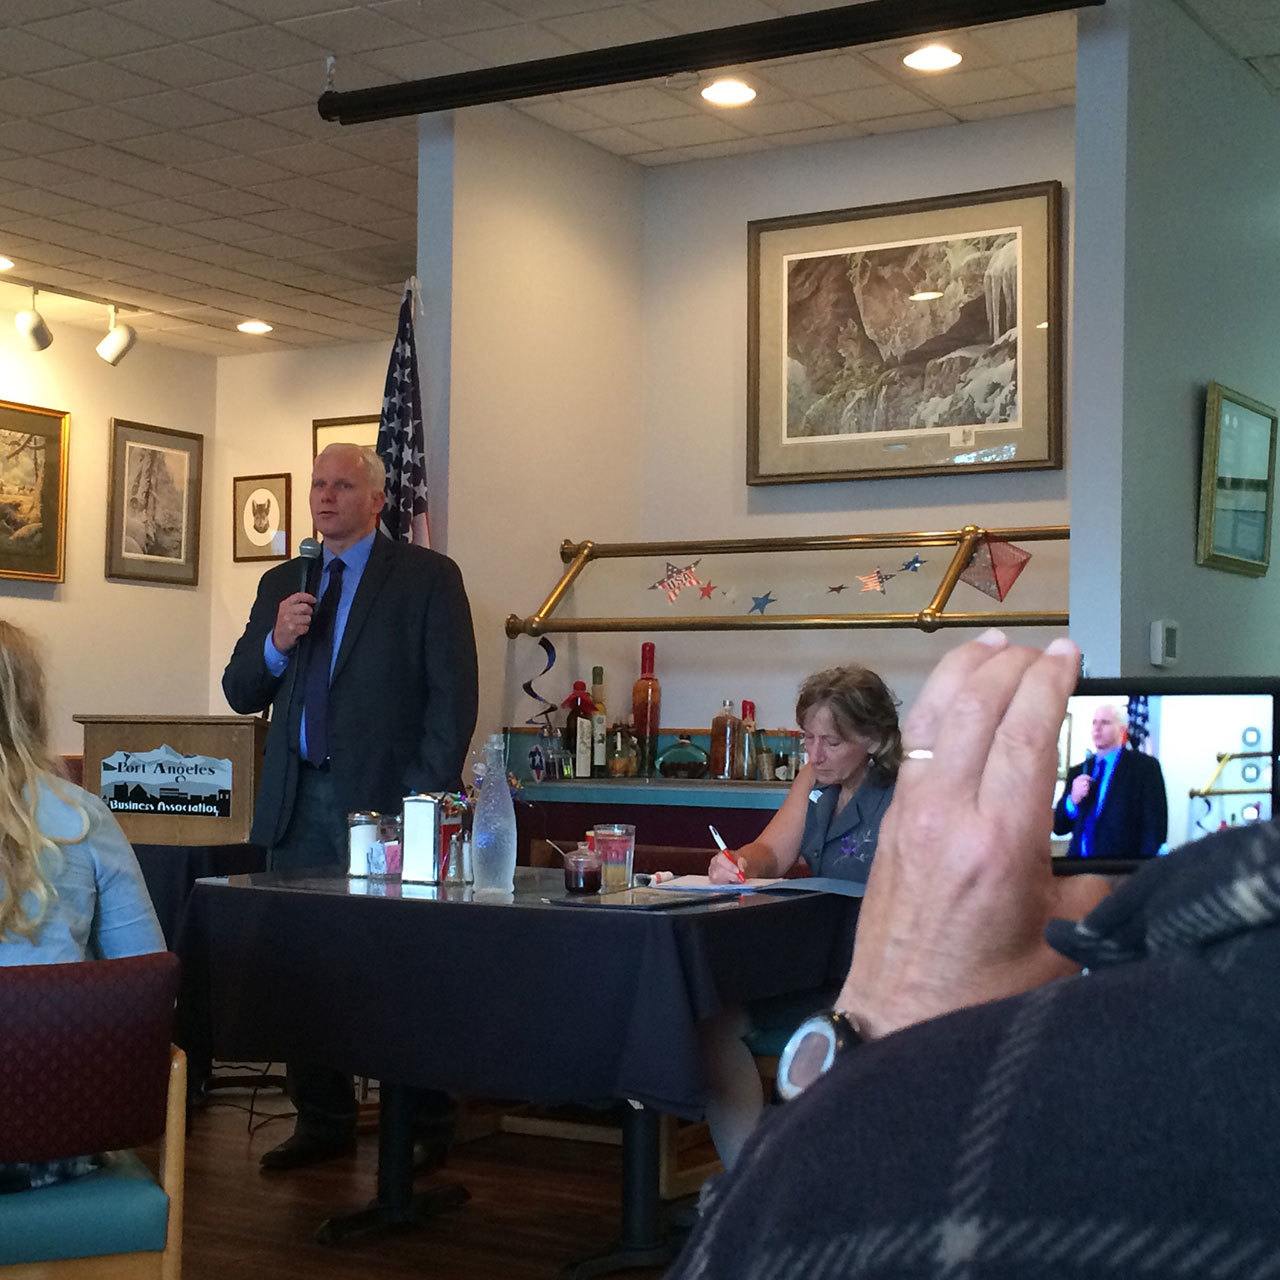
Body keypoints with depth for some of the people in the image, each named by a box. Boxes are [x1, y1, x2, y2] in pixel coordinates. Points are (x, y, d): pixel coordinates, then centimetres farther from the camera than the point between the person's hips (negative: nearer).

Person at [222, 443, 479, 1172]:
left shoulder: (427, 577, 2)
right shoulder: (281, 584, 17)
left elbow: (454, 694, -4)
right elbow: (241, 694, 16)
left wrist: (428, 797, -12)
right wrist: (276, 642, -4)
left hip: (383, 798, -5)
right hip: (299, 803, 5)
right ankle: (323, 1121, 18)